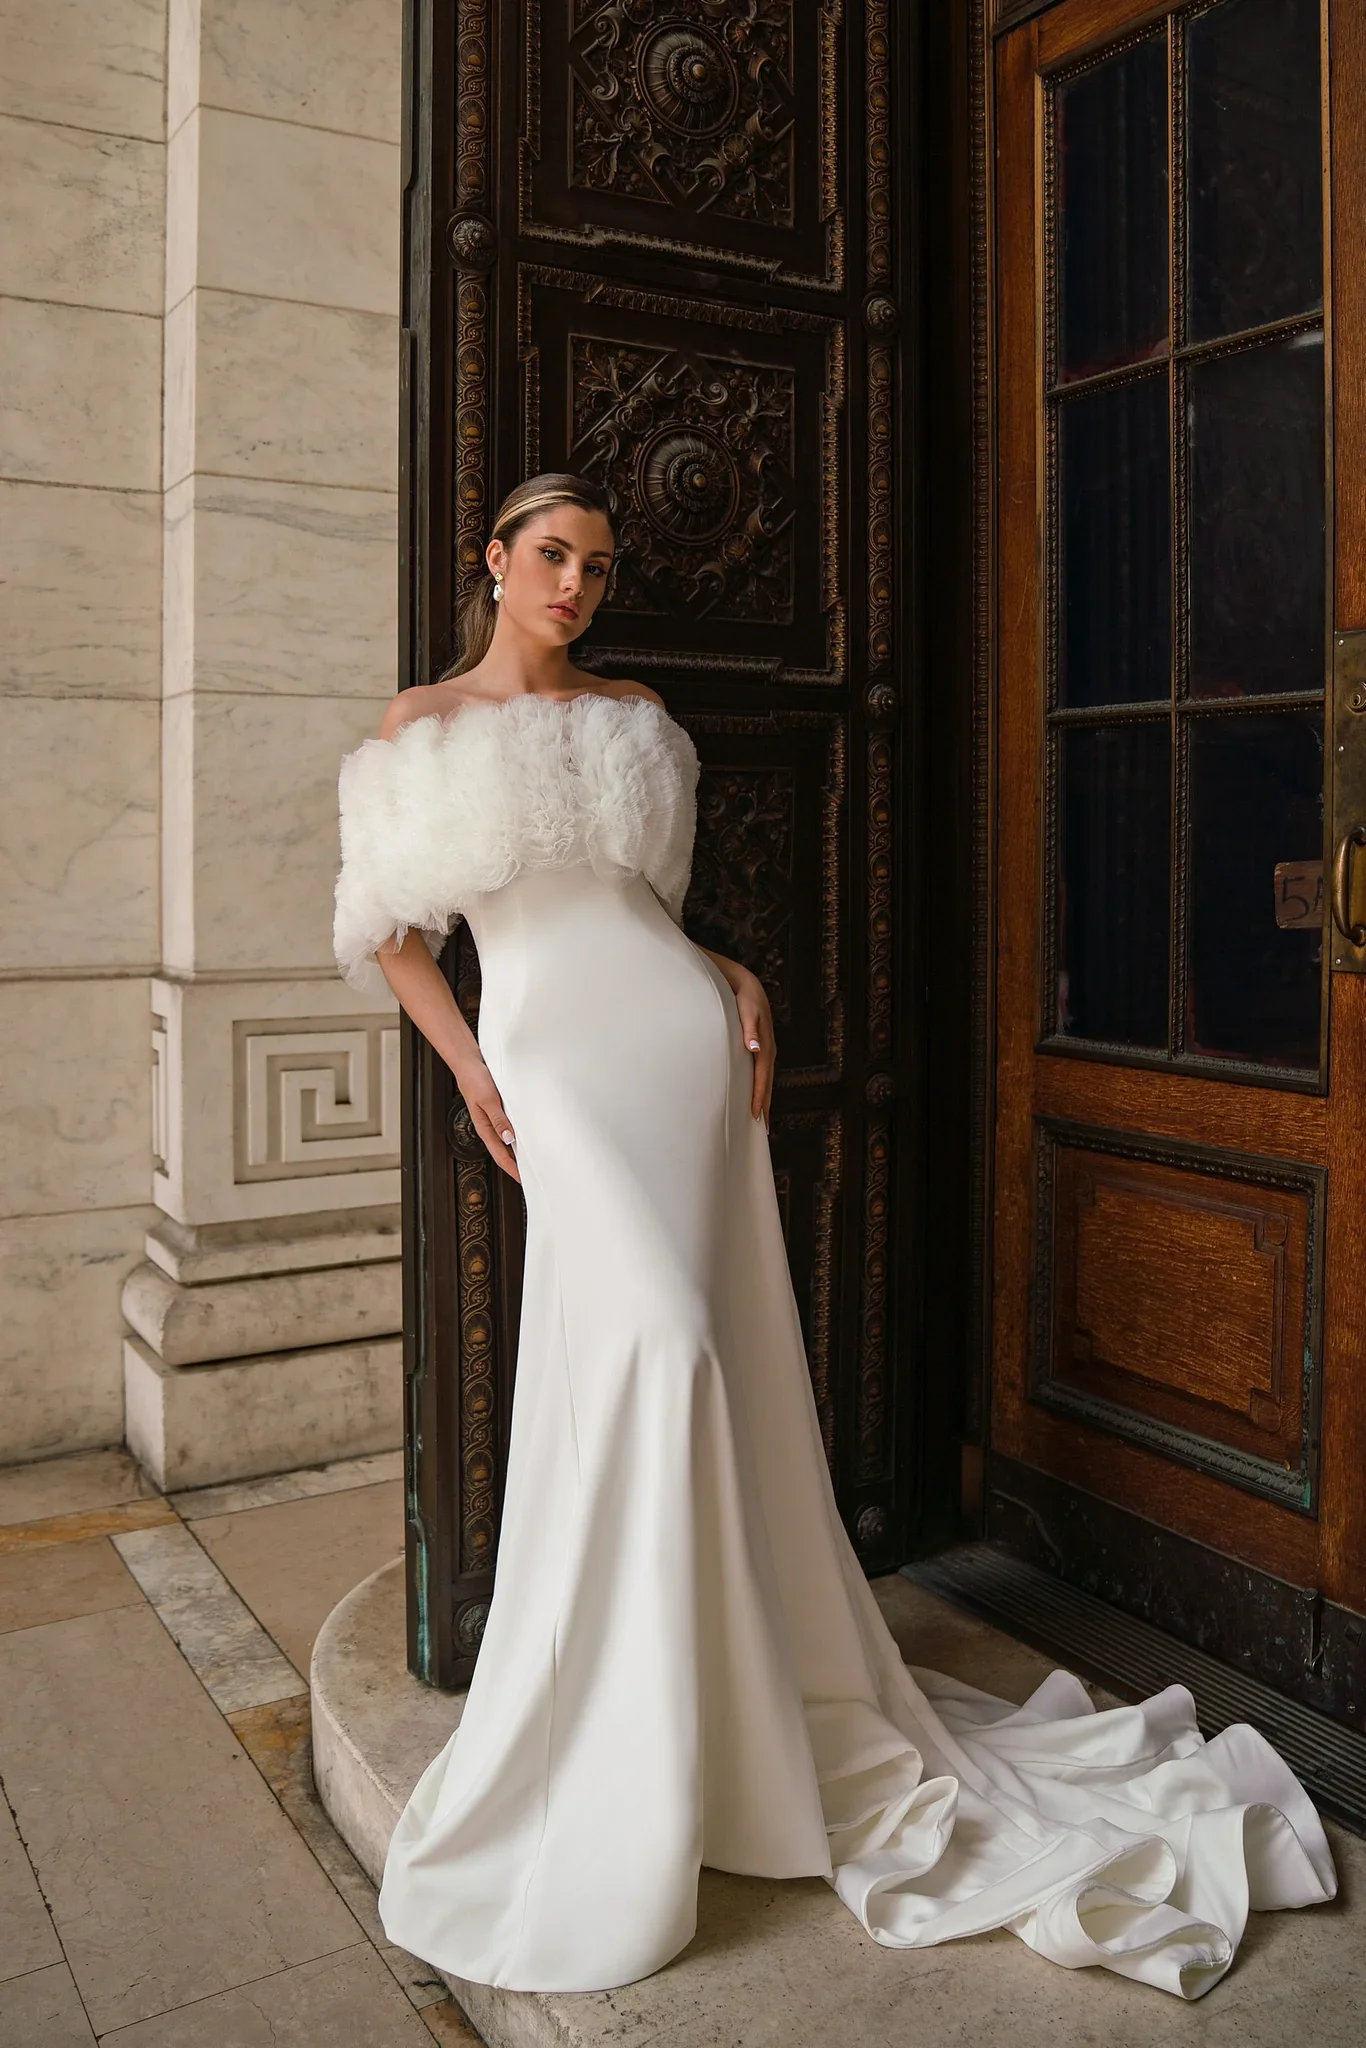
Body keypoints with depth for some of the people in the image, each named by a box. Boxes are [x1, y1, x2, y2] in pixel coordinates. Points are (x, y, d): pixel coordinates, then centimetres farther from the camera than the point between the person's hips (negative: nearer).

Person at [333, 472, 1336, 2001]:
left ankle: (742, 1710, 16)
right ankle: (615, 1779, -2)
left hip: (681, 1040, 3)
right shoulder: (419, 727, 9)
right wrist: (465, 1066, -2)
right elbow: (386, 927, 10)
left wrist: (738, 983, 4)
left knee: (715, 1367, -2)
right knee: (644, 1337, -18)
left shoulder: (635, 719, 17)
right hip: (553, 1056, -3)